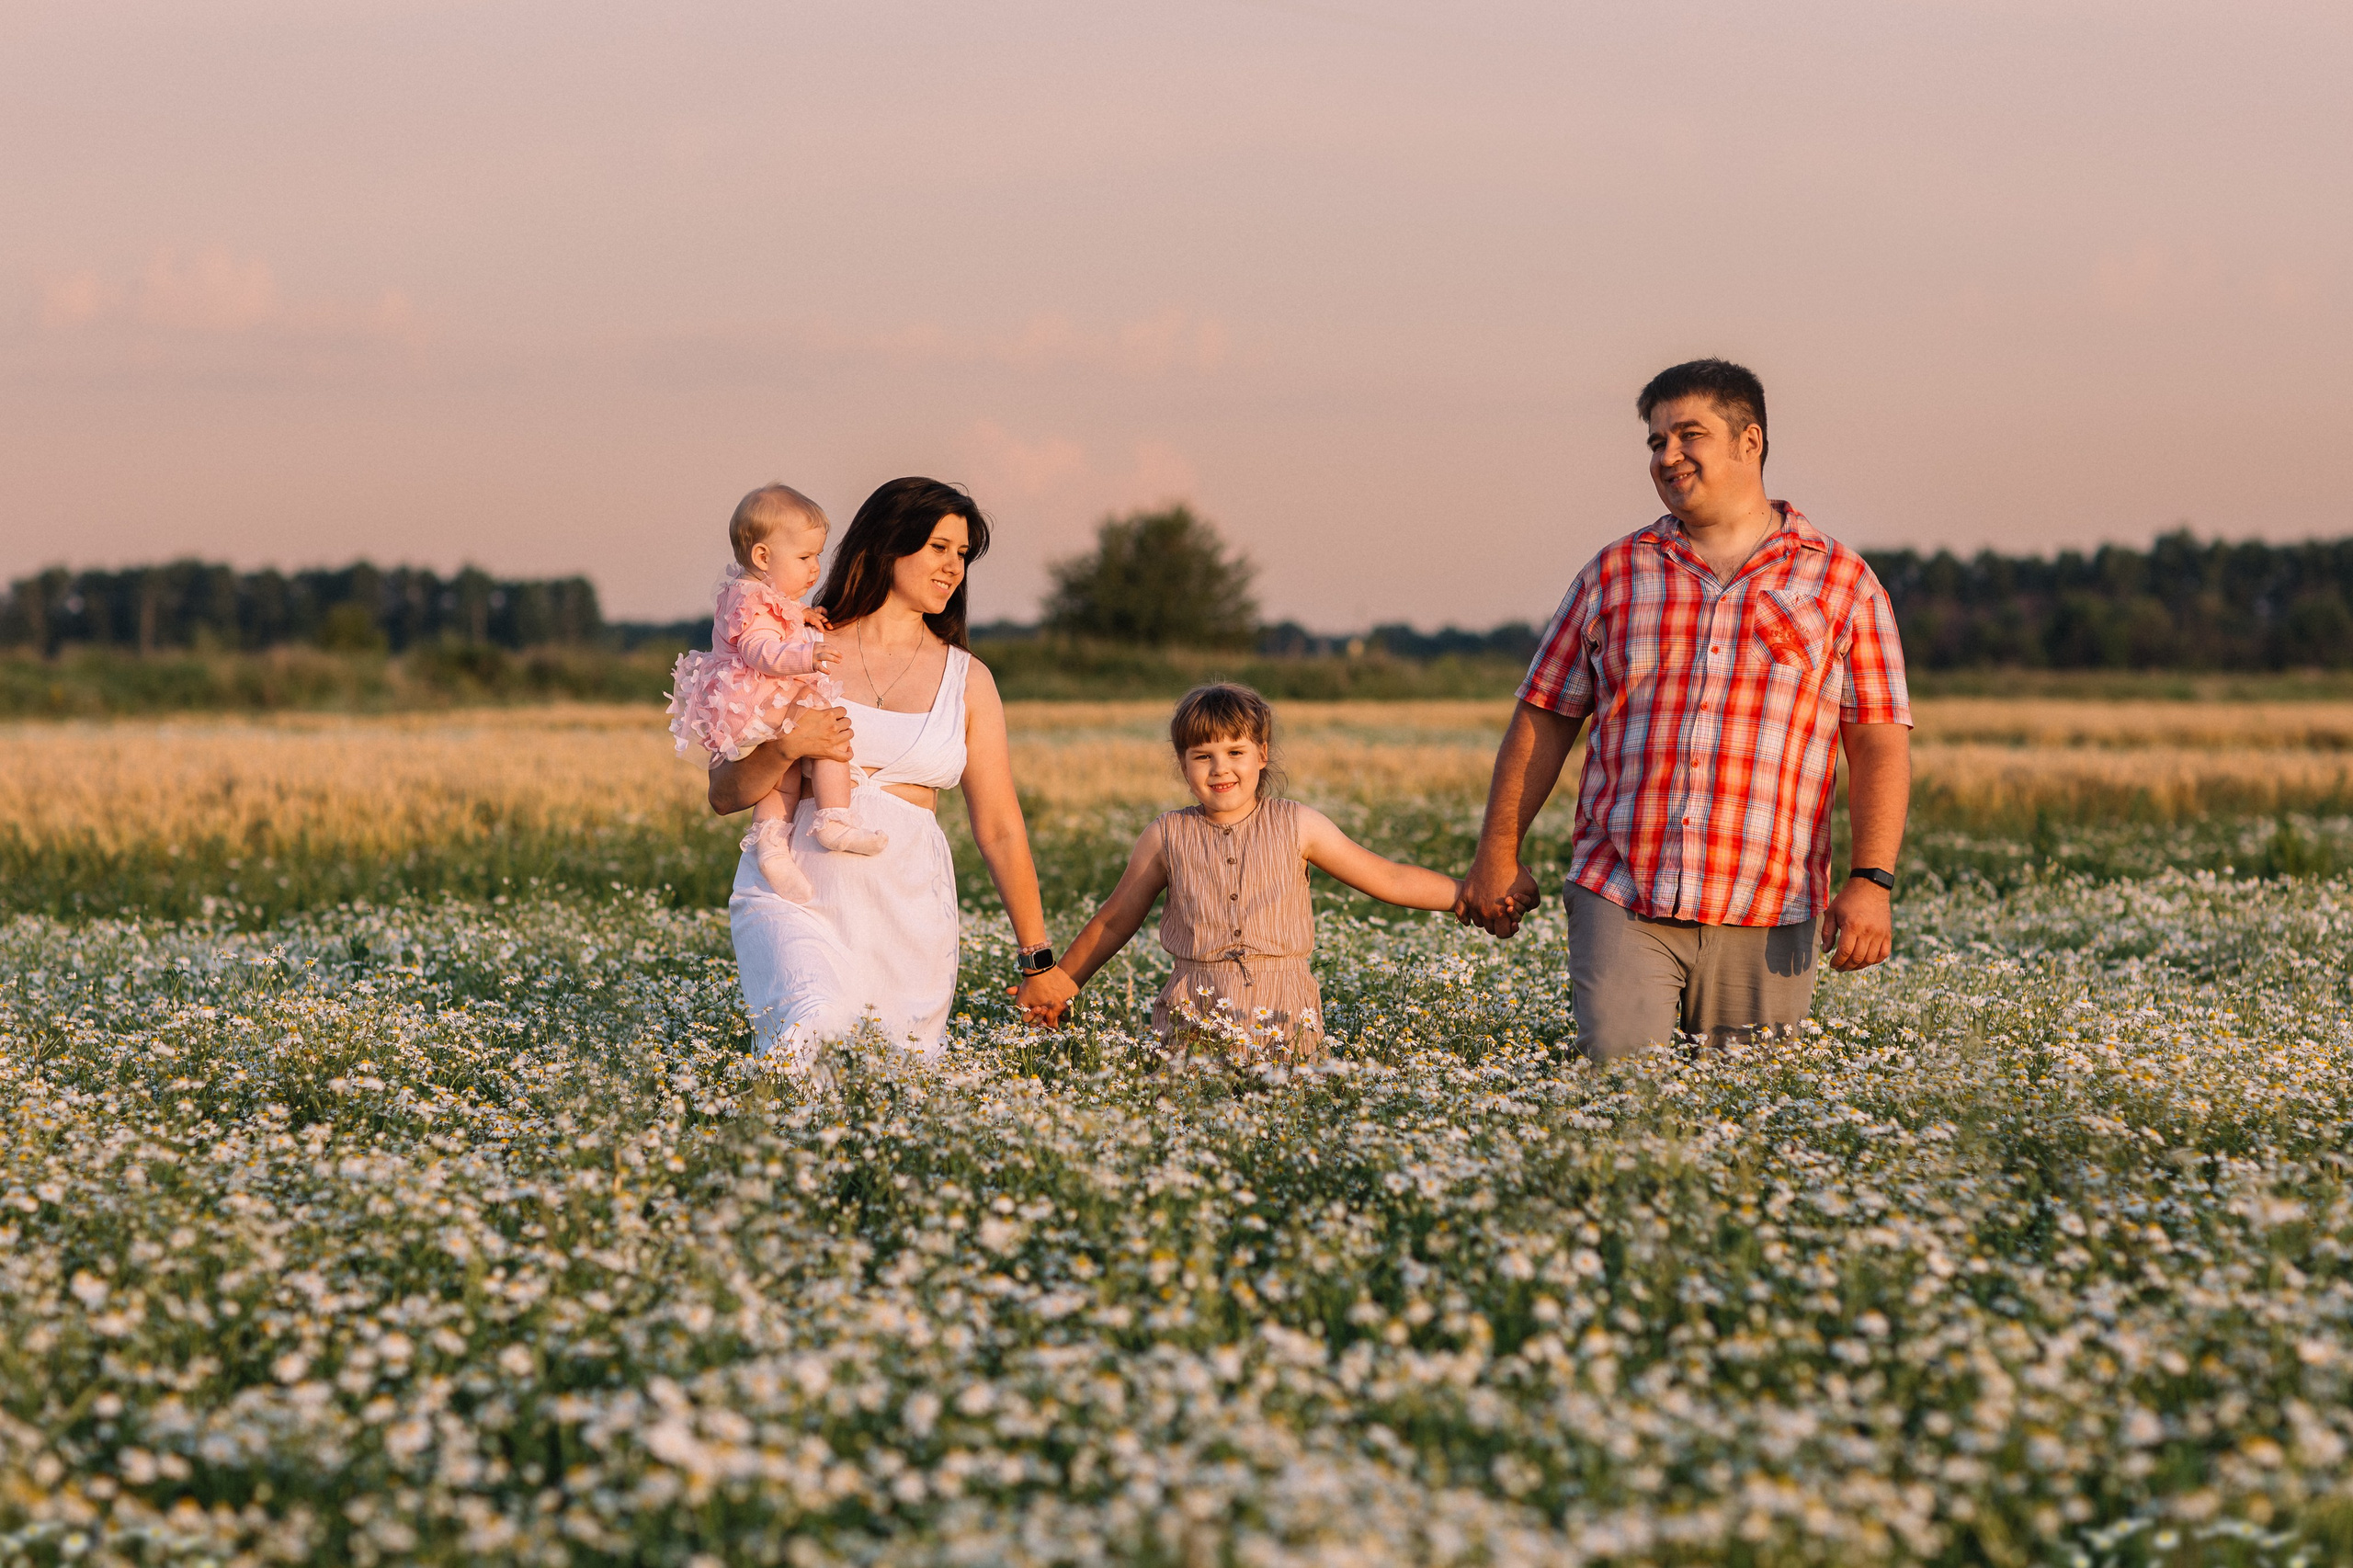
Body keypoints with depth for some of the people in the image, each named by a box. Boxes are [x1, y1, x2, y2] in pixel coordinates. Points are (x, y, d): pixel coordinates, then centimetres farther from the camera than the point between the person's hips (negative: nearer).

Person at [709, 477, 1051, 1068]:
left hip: (906, 905, 3)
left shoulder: (967, 680, 9)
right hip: (795, 892, -3)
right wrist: (786, 748, -15)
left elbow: (999, 827, 10)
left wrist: (1038, 959, 7)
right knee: (817, 1026, -33)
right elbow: (725, 794, 5)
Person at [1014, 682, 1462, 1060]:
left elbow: (1389, 879, 14)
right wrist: (1059, 982, 22)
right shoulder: (1168, 837, 8)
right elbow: (1115, 921, 20)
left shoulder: (1297, 825, 8)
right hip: (1194, 1031, 0)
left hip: (1287, 1029, 0)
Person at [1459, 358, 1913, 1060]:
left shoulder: (1841, 582, 6)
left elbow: (1879, 745, 1)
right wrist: (1498, 853, 7)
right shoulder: (1613, 575, 10)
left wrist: (1871, 881, -9)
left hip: (1765, 917, 0)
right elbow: (1544, 718, 13)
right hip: (1619, 898, 1)